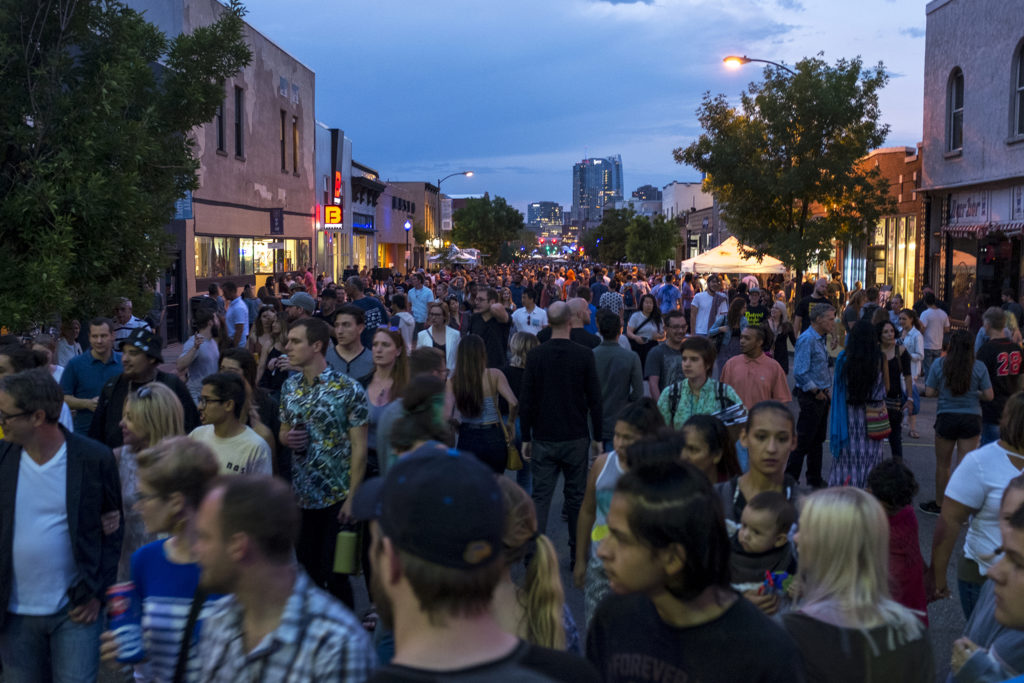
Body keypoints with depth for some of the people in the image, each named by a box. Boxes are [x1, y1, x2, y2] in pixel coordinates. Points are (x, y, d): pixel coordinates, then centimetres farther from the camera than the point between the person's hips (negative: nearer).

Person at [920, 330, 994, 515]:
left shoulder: (939, 364, -7)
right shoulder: (979, 367, -5)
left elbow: (929, 392, -6)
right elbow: (989, 395, -4)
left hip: (947, 418, 0)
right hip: (971, 418, 0)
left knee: (942, 465, 15)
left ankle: (939, 505, 29)